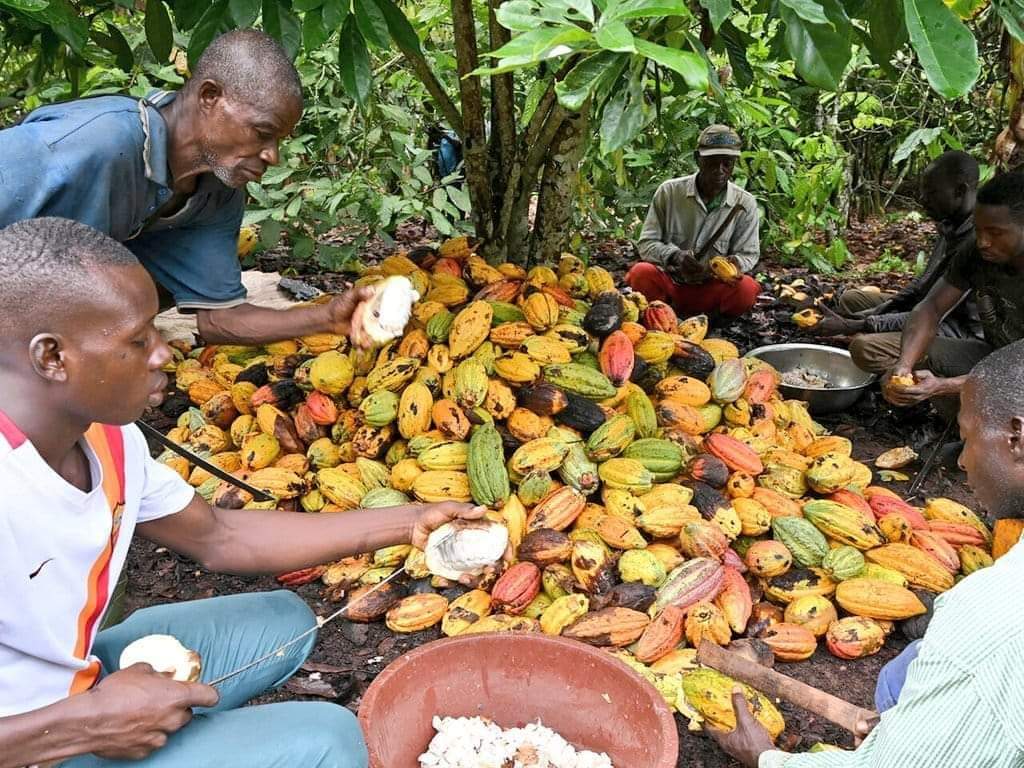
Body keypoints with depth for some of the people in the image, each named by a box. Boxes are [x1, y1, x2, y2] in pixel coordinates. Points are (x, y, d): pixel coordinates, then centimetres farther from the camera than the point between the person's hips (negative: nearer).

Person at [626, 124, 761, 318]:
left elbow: (748, 254, 2)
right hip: (669, 283, -1)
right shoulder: (669, 191, -5)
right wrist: (675, 256, -26)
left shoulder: (745, 204, -2)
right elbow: (647, 243, -5)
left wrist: (735, 263, -23)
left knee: (746, 289, -30)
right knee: (642, 273, -33)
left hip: (711, 288, 1)